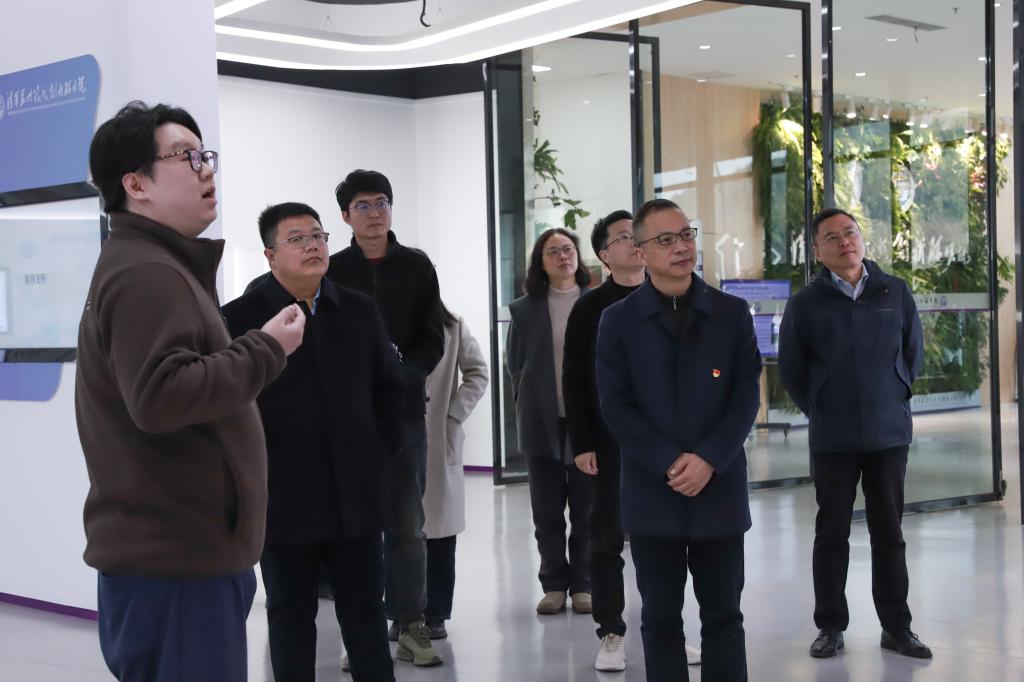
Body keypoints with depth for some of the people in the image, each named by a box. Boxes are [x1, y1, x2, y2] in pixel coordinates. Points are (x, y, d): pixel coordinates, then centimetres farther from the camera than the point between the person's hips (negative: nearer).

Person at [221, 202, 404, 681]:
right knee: (291, 616, 9)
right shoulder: (239, 317, -6)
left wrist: (378, 453, 8)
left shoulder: (360, 310, 8)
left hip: (356, 494, 4)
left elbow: (389, 386, 16)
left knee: (366, 611, 11)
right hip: (283, 498, -3)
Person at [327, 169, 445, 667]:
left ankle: (410, 625, 13)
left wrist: (402, 374, -14)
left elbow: (432, 340, 3)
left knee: (408, 524, 4)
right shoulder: (333, 270, 5)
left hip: (405, 410, 1)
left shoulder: (416, 267, 8)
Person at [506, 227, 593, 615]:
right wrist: (527, 406, 5)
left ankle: (583, 584, 17)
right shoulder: (524, 309, 4)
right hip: (542, 422, 2)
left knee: (587, 510, 6)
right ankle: (554, 584, 18)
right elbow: (514, 365, 10)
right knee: (547, 511, 8)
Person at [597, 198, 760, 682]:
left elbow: (746, 397, 0)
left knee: (723, 613, 8)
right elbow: (615, 407, -3)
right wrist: (670, 465, -13)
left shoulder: (732, 314, 5)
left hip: (720, 490, 1)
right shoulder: (617, 321, 2)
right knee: (660, 617, 6)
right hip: (651, 493, -1)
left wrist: (708, 460, -13)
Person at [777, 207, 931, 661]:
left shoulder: (896, 293, 1)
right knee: (832, 534, 6)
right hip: (832, 438, -1)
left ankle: (896, 627, 17)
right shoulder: (805, 303, -4)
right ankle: (830, 627, 15)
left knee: (889, 532, 9)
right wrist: (821, 413, 4)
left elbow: (913, 352, 11)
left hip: (890, 432, 1)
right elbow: (790, 369, 2)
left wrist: (894, 400, 9)